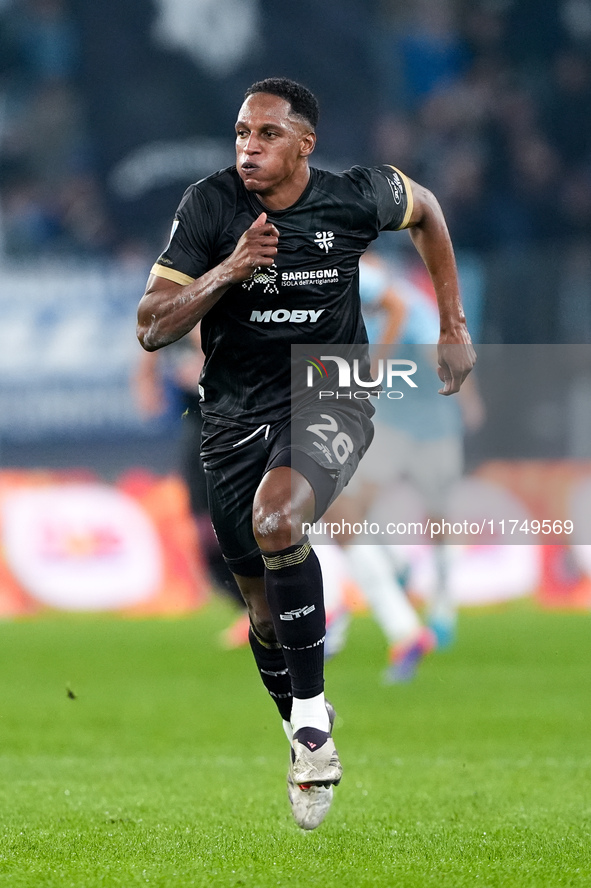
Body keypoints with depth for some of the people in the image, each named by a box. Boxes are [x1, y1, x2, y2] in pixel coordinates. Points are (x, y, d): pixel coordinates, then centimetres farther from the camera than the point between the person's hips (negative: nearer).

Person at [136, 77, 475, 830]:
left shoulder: (353, 200, -10)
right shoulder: (210, 206, -10)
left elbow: (424, 208, 14)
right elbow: (151, 329, -12)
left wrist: (453, 329, 13)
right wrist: (229, 270, -27)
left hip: (330, 401, -2)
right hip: (237, 414, 3)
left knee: (275, 518, -33)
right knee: (267, 614, 8)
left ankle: (311, 710, -19)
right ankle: (306, 739, 33)